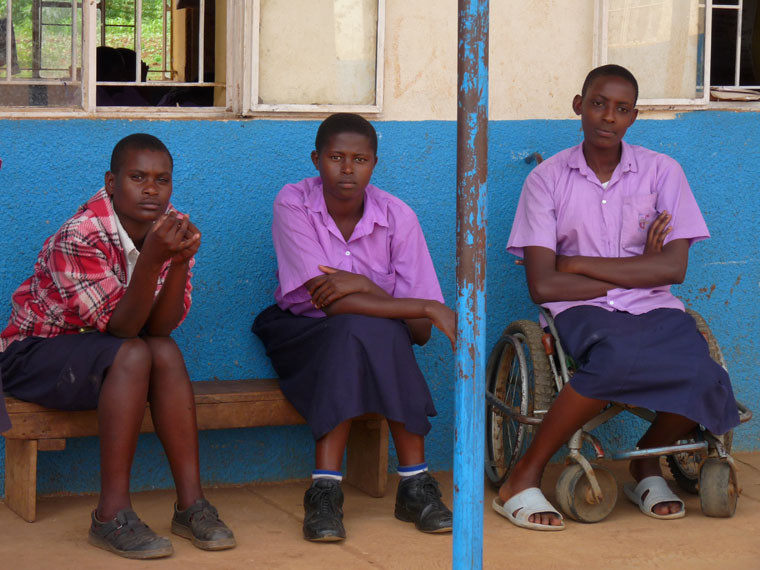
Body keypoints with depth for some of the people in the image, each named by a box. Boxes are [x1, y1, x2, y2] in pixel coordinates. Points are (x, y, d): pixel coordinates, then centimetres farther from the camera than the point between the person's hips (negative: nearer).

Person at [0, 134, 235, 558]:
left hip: (100, 353, 6)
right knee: (133, 355, -31)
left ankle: (191, 503, -22)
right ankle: (112, 516, -30)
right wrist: (152, 258, -44)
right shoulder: (78, 237, -26)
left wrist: (180, 261, -34)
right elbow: (120, 327, -30)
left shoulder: (173, 228, -8)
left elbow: (160, 325, -18)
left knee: (166, 352, -24)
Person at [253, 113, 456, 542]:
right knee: (355, 329, -34)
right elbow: (326, 300, -26)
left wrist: (363, 285, -28)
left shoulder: (397, 217, -10)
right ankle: (325, 492, -36)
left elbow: (418, 331, -12)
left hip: (379, 341, 2)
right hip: (301, 332, -2)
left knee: (370, 331, -33)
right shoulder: (293, 205, -16)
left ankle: (415, 484, -29)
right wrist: (429, 308, -29)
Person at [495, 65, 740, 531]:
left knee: (702, 378, -30)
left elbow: (673, 268, -5)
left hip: (655, 308, 2)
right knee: (621, 359, -38)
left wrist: (580, 264, -7)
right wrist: (635, 271, -4)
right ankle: (524, 479, -22)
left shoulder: (662, 172, 6)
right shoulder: (547, 178, 2)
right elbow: (543, 285, -6)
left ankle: (648, 464, 4)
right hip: (583, 311, -2)